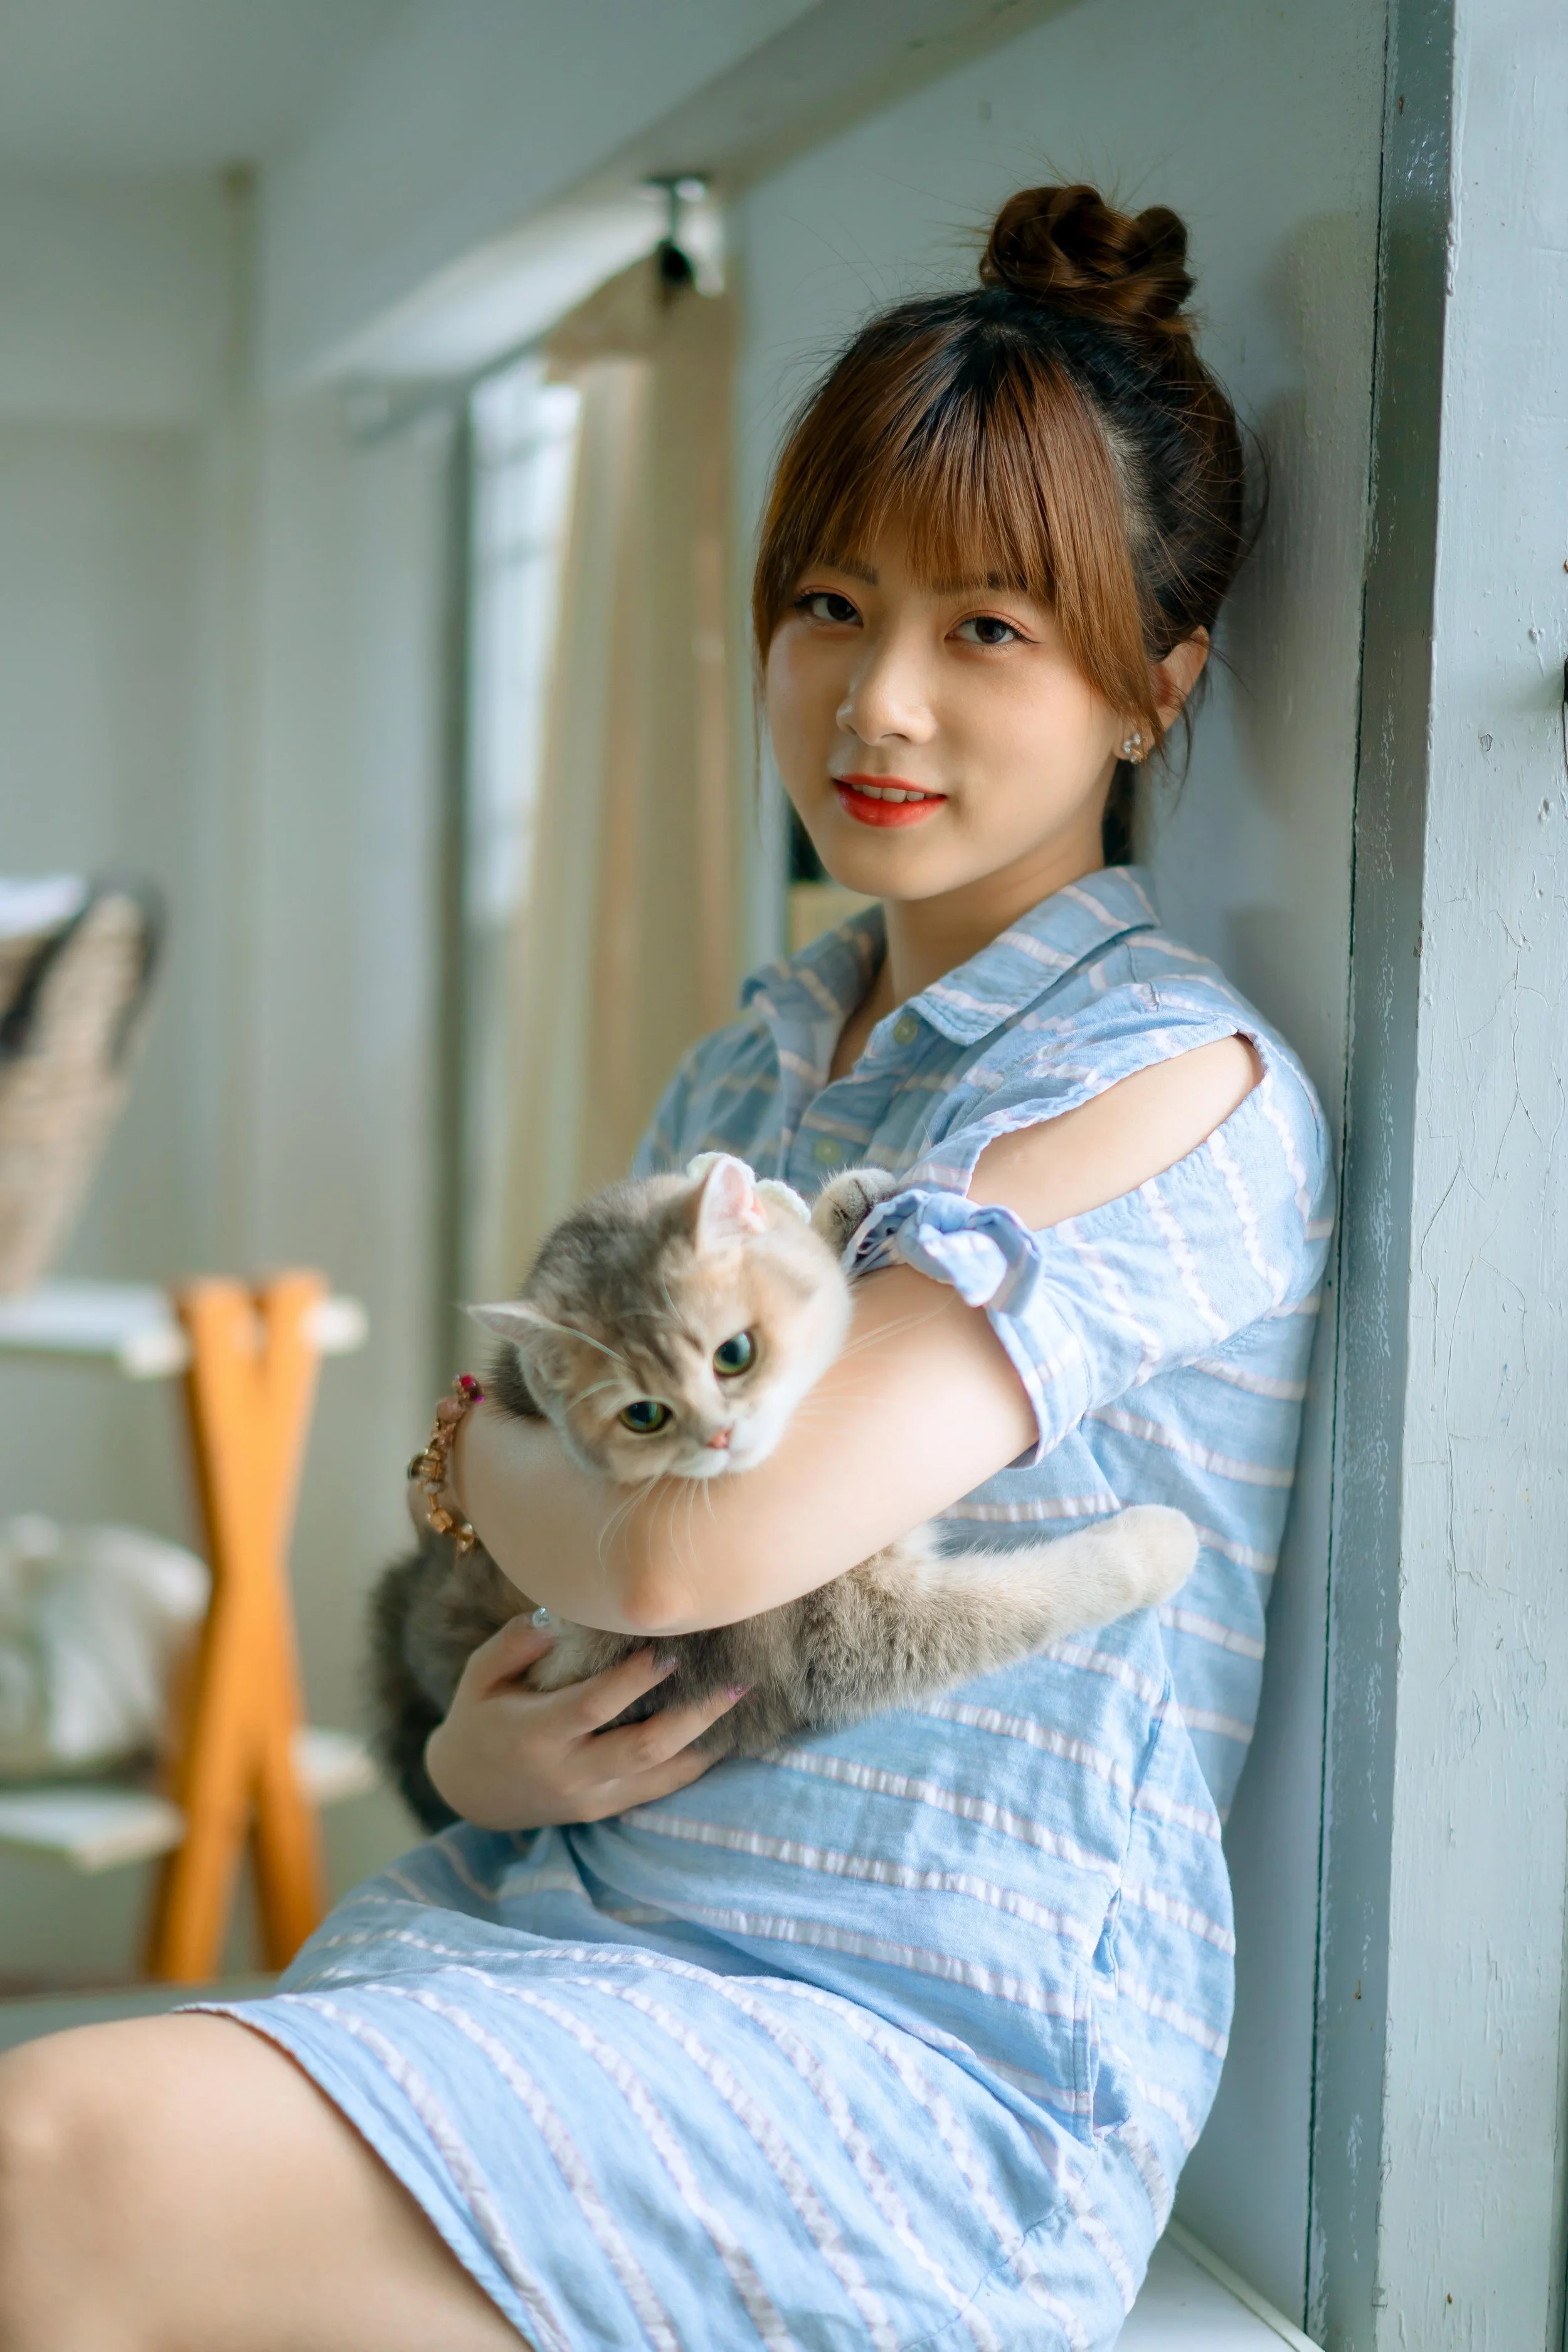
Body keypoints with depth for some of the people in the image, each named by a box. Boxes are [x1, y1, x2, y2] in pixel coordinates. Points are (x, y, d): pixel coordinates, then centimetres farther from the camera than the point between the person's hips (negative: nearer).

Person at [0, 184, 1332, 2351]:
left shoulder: (1180, 1091, -11)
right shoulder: (740, 1079, 13)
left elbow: (688, 1545, -21)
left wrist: (481, 1450, 0)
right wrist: (478, 1751, -2)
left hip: (922, 2047, -6)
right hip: (551, 1926, 7)